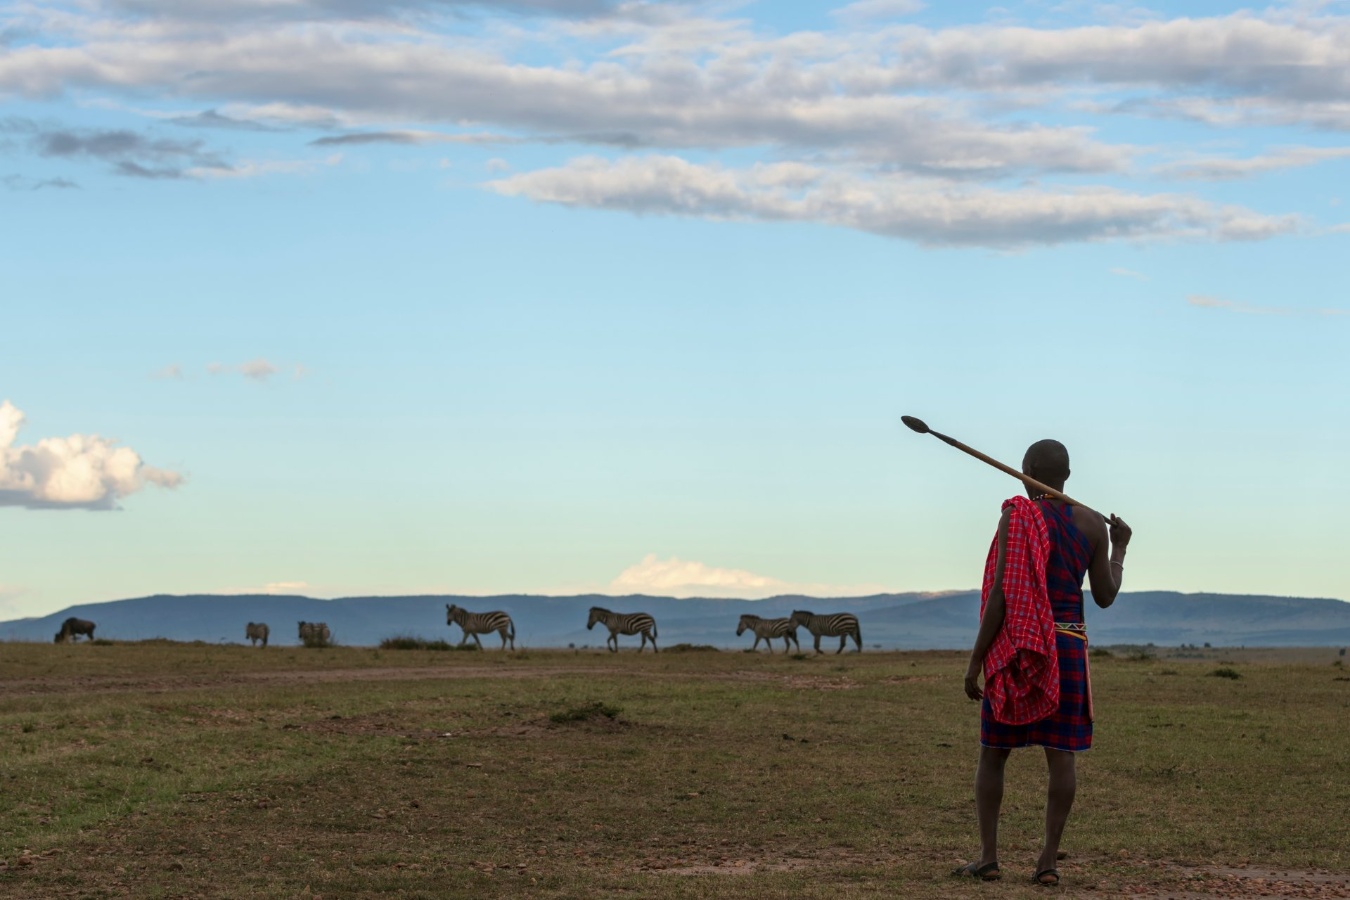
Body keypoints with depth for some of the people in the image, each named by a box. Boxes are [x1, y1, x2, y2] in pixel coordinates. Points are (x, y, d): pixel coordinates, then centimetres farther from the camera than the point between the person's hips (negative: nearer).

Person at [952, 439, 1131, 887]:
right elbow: (1105, 596, 7)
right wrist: (1119, 548, 24)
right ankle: (1049, 860, -3)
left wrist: (975, 660, -8)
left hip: (1017, 648, -2)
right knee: (1061, 755, 1)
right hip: (1069, 648, 3)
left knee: (993, 752, 8)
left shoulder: (1016, 517, -7)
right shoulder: (1092, 523, 3)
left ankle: (988, 856, 4)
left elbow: (1002, 594, -11)